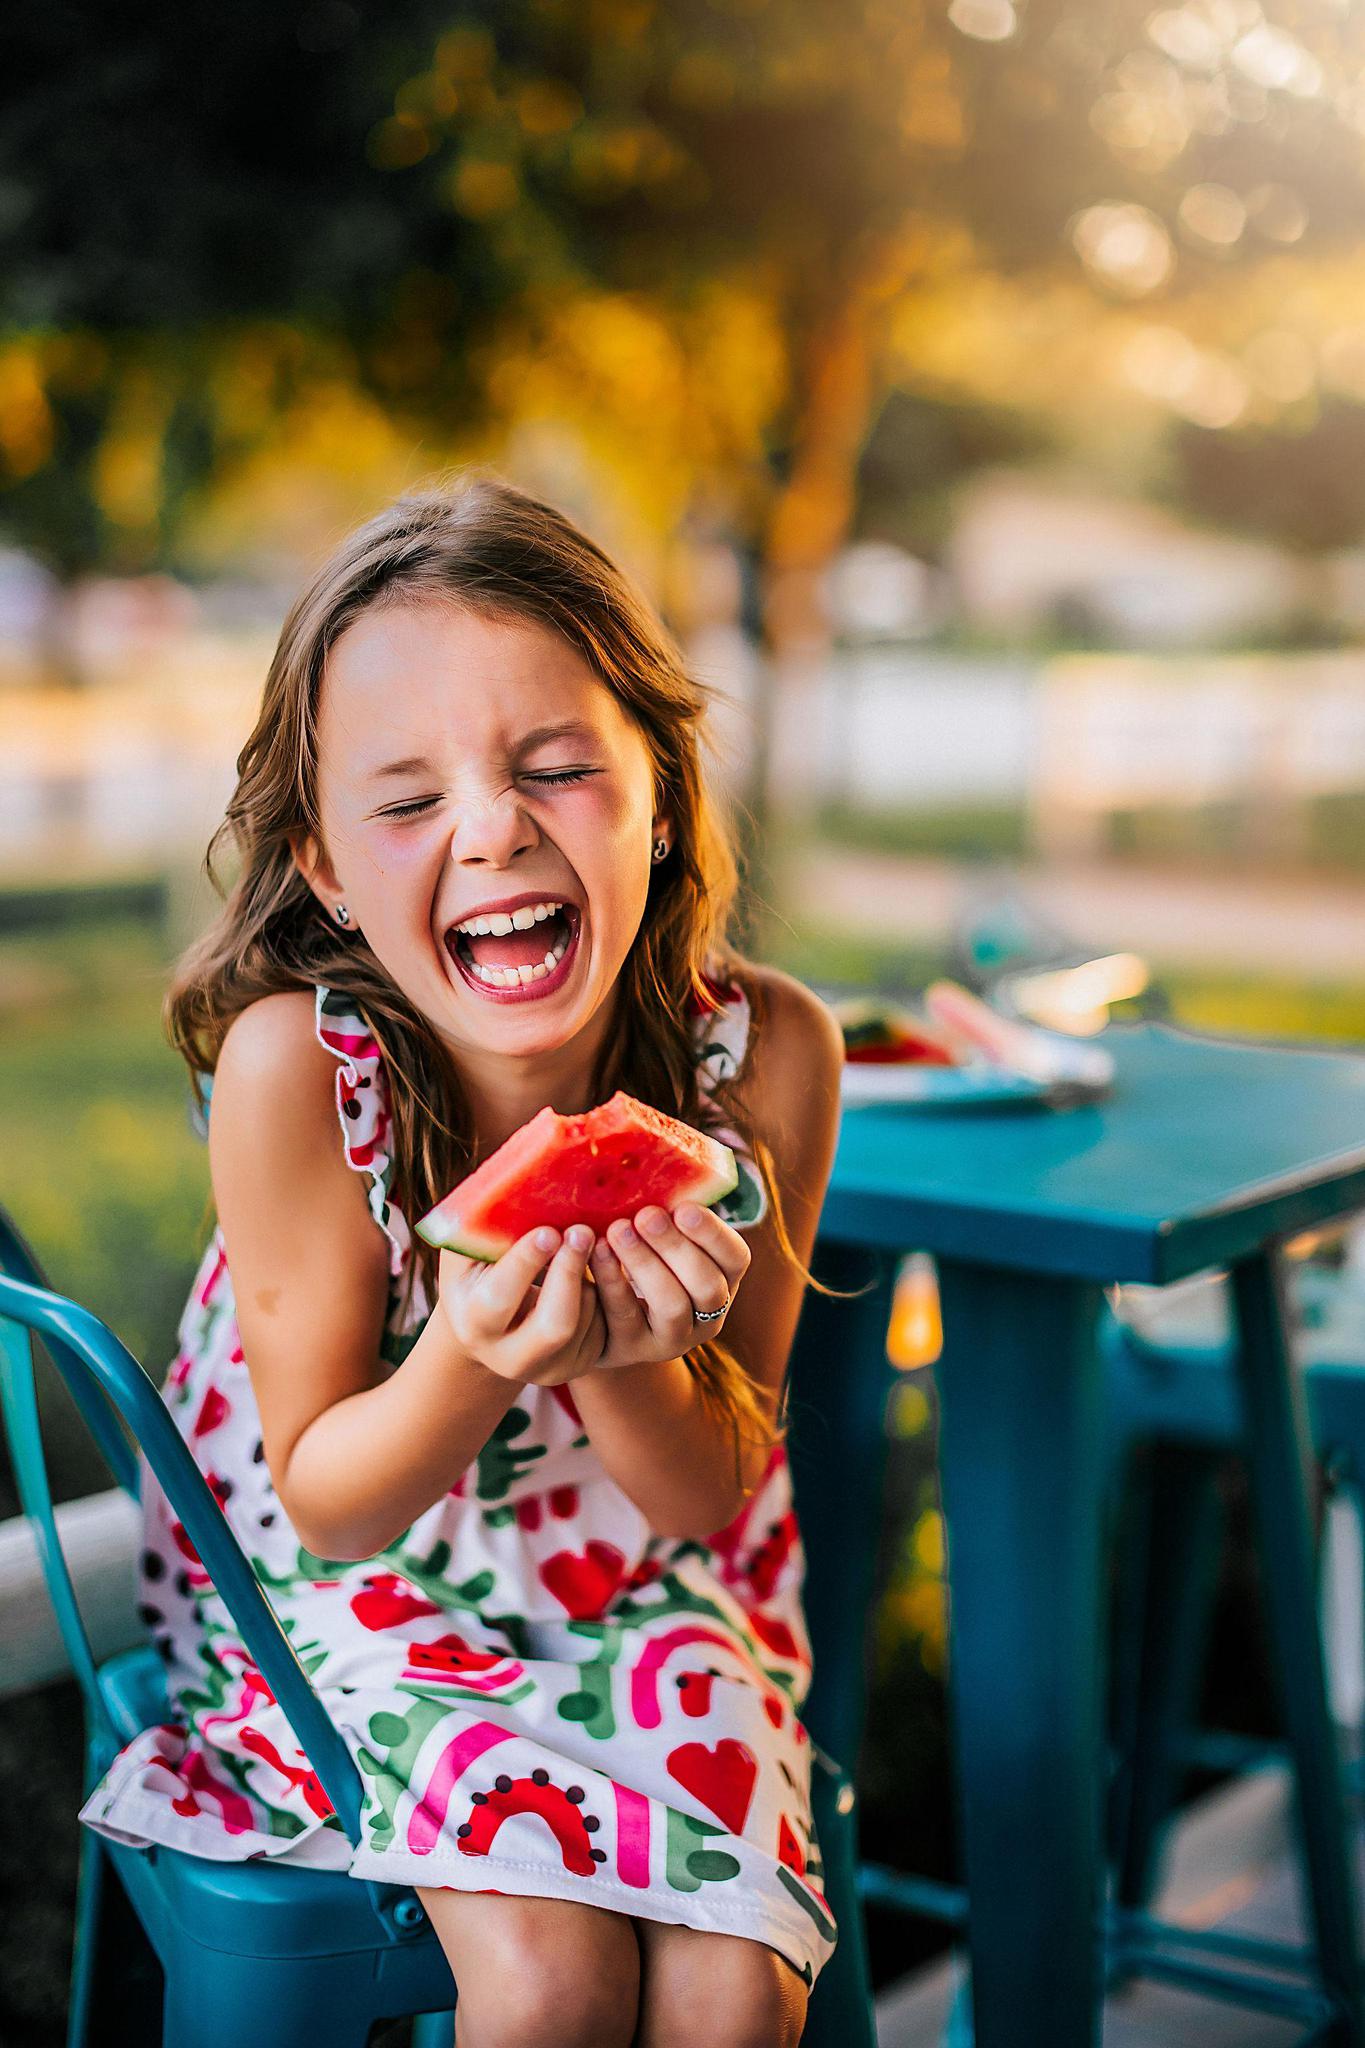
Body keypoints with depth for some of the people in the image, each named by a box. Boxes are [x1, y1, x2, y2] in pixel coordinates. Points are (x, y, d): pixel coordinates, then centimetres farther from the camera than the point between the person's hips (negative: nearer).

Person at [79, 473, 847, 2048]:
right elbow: (324, 1501, -16)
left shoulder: (763, 1053, -21)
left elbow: (706, 1496, -11)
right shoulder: (294, 1064, -26)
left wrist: (625, 1365, -33)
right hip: (345, 1589, -2)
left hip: (641, 1586, 2)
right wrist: (472, 1368, -37)